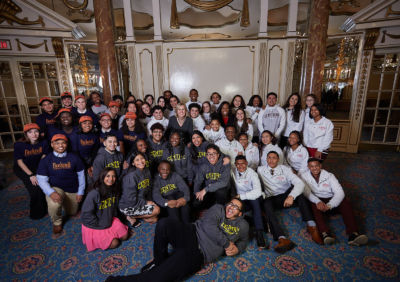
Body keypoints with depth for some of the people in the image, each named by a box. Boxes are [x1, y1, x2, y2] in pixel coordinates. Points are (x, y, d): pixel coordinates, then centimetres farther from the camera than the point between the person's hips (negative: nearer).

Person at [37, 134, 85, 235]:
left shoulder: (74, 158, -8)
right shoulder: (46, 160, -9)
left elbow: (81, 174, 0)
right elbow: (41, 179, -9)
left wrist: (80, 192, -1)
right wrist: (51, 192, -27)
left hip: (72, 190, 2)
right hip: (55, 188, -2)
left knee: (72, 213, 17)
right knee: (54, 205, -35)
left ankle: (65, 201, 51)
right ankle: (57, 222, 0)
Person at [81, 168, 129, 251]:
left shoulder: (114, 190, -6)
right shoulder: (94, 193, -29)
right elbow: (86, 213, -23)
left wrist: (113, 218, 4)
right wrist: (99, 224, -15)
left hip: (110, 221, 6)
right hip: (94, 226, -6)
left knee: (124, 236, 2)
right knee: (114, 243, -9)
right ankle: (96, 238, 14)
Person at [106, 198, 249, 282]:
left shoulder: (242, 225, 13)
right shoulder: (218, 209, 9)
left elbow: (243, 241, 30)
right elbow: (208, 225, -7)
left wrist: (237, 249, 7)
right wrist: (227, 243, -5)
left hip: (198, 255, -1)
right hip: (191, 234, 2)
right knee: (164, 223, -29)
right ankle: (159, 260, -1)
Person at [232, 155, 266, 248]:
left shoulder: (252, 173, -9)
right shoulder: (233, 172, 2)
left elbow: (257, 192, -22)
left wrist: (241, 196, -24)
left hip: (254, 199, -2)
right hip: (240, 200, 2)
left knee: (255, 199, -35)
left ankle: (259, 233, -34)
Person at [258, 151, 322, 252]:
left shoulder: (285, 169, -2)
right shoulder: (260, 170, 3)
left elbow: (300, 183, -15)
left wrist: (291, 196, -31)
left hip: (286, 196, 1)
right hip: (272, 198, 0)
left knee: (294, 186, -29)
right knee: (266, 203, -34)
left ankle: (311, 225, -32)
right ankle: (282, 239, -47)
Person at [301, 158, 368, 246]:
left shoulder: (329, 176, -1)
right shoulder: (304, 176, -3)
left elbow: (340, 192, -13)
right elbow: (306, 192, -17)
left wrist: (329, 205, -30)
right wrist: (318, 202, -37)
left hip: (331, 201, 2)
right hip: (316, 200, -2)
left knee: (345, 202, -26)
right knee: (314, 204, -34)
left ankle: (353, 234, -39)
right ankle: (325, 234, -48)